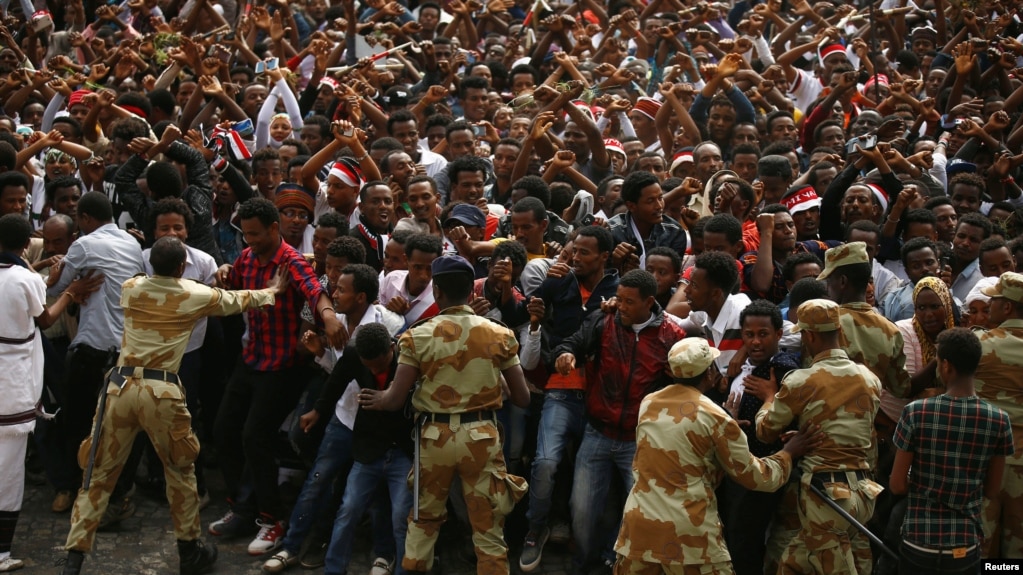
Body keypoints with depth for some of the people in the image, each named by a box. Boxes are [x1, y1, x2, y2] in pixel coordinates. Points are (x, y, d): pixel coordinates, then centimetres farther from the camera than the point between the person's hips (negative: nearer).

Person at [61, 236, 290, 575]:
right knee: (181, 471, 17)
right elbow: (238, 301, 19)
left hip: (121, 385, 2)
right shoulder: (196, 296, 0)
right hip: (161, 392, -2)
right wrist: (272, 291, 38)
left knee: (100, 474, 10)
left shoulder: (130, 289, 6)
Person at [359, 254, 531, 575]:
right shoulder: (500, 335, -2)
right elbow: (523, 399, 1)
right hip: (481, 435, 0)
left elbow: (395, 400, -5)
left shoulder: (418, 337, -7)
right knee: (488, 526, 9)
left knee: (424, 519, 20)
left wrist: (378, 399, 17)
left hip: (435, 435, 0)